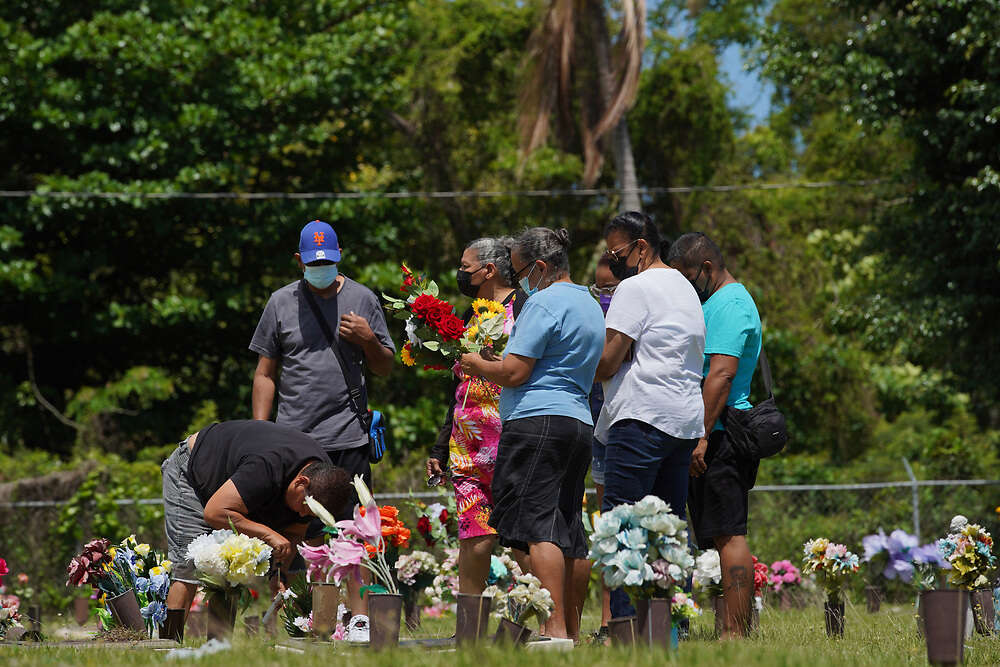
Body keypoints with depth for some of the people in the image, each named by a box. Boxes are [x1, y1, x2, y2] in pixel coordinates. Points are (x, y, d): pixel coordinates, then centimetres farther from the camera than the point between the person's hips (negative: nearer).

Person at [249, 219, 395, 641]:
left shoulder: (362, 300, 9)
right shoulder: (281, 303, 11)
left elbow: (385, 368, 14)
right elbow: (265, 373, 14)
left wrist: (368, 341, -6)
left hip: (347, 435, -1)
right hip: (291, 438, 1)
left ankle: (359, 618, -2)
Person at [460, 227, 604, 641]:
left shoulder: (544, 303, -9)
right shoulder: (590, 306, 21)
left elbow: (513, 373, -13)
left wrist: (476, 365, 6)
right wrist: (498, 359, 26)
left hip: (538, 421, -10)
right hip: (580, 424, 10)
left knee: (537, 525, -13)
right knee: (569, 532, 10)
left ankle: (554, 627, -21)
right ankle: (572, 630, 11)